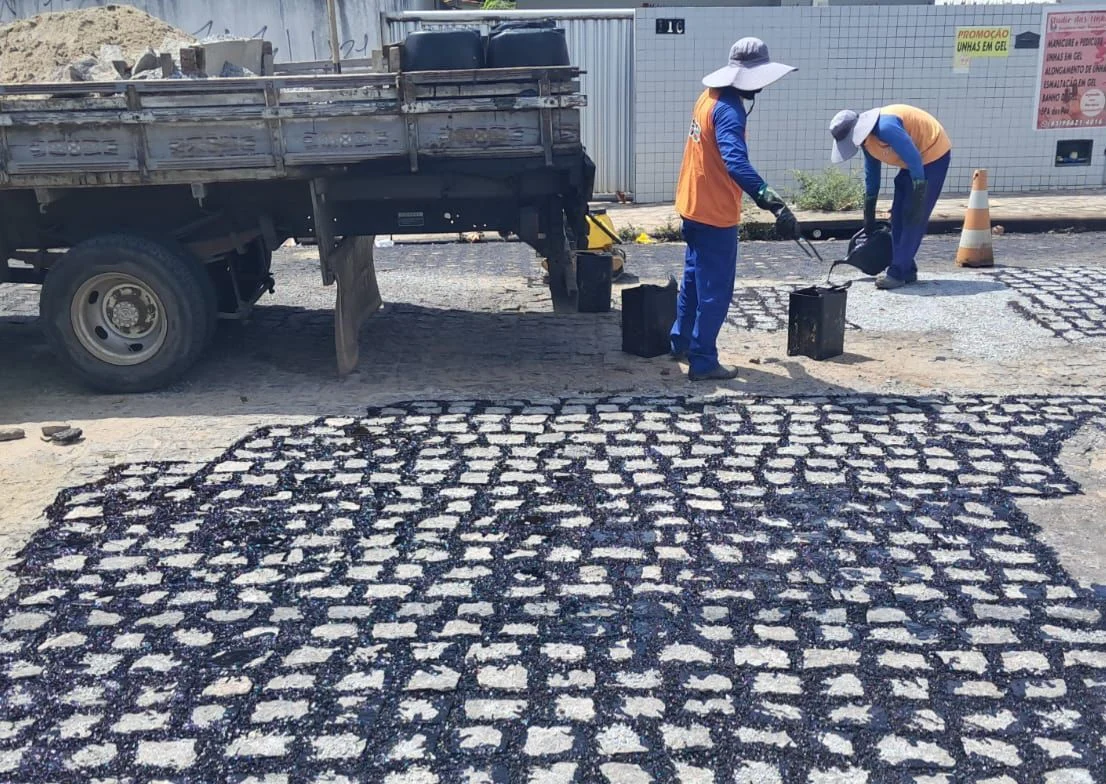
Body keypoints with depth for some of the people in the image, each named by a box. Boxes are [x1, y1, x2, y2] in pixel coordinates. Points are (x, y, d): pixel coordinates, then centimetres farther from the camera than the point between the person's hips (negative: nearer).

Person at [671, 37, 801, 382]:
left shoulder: (710, 96, 6)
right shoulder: (728, 110, -23)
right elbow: (736, 163, -38)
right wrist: (773, 203, -47)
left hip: (693, 206, 10)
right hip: (715, 214, -10)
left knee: (695, 278, 23)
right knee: (715, 291, 1)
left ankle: (681, 342, 36)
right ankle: (703, 362, 8)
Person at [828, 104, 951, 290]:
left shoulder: (886, 127, -31)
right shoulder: (867, 139, 0)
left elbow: (914, 159, -31)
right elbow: (871, 175, 12)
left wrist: (918, 196, -30)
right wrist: (869, 215, 17)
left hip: (933, 155, -9)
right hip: (914, 161, 9)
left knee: (914, 218, -11)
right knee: (899, 217, 7)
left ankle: (898, 273, -10)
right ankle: (905, 270, 13)